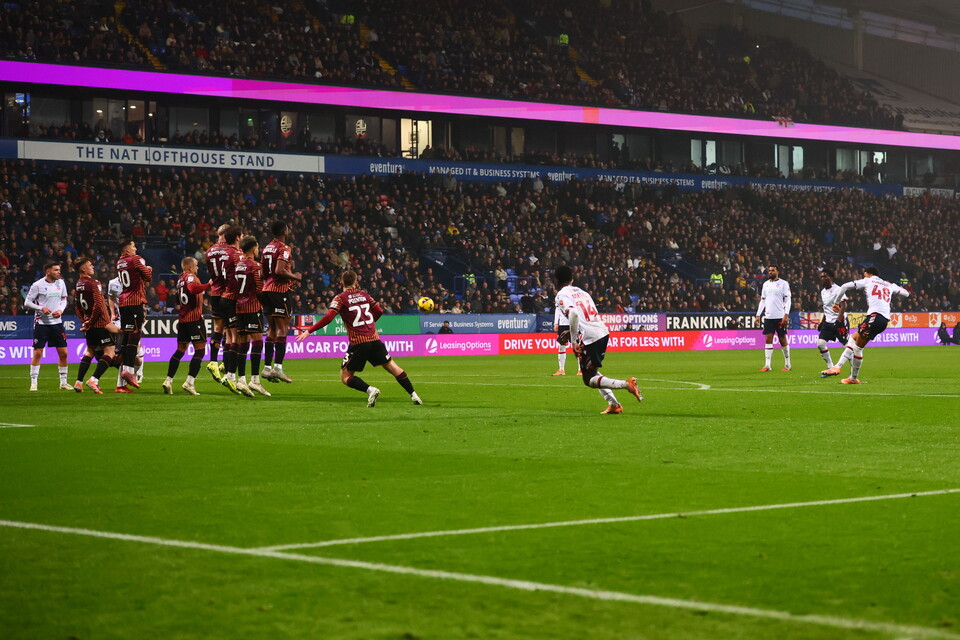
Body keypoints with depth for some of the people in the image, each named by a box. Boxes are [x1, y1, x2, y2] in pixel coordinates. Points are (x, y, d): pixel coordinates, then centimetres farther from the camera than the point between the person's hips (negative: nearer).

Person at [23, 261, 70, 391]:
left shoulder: (61, 283, 5)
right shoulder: (38, 285, -8)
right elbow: (27, 302, -5)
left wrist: (60, 310, -4)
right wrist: (41, 308, -18)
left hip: (57, 321, 4)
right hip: (41, 322, -4)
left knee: (63, 353, 3)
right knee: (37, 353, -6)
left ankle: (63, 382, 14)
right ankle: (33, 383, 2)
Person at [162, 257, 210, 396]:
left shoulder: (180, 279, 18)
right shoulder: (191, 277, -7)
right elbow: (193, 288, -31)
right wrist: (208, 285, -28)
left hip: (182, 319, 8)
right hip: (195, 318, -8)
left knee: (180, 350, 12)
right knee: (200, 350, -5)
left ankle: (168, 381, 5)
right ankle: (190, 382, -12)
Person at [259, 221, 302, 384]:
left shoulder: (267, 248, 15)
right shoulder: (283, 248, -10)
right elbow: (279, 270, -22)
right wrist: (294, 277, -6)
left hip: (266, 290, 8)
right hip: (279, 291, -8)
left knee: (272, 329, 11)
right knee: (282, 327, -7)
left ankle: (267, 367, 9)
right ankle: (278, 367, -14)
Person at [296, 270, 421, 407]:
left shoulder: (341, 298, -2)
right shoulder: (364, 294, 12)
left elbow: (328, 317, -13)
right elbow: (379, 311, 13)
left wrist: (309, 331, -10)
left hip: (358, 342, -4)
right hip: (374, 338, 4)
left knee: (345, 377, 4)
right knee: (392, 366, 17)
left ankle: (370, 390, -18)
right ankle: (413, 395, 14)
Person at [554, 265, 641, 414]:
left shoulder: (562, 295, -2)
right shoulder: (581, 292, 22)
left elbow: (573, 314, -20)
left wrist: (574, 341, -17)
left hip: (589, 337, -8)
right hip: (603, 332, 8)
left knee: (589, 380, 1)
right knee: (592, 372, 25)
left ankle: (626, 384, -16)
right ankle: (613, 404, 17)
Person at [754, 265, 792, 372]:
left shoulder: (783, 284, -2)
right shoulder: (766, 284, 15)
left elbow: (787, 300, -6)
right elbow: (762, 301, 18)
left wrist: (786, 315, -15)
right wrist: (758, 315, 11)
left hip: (780, 317, -5)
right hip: (768, 317, 5)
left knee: (783, 339, 0)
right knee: (768, 339, 0)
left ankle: (787, 365, 10)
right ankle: (767, 365, 0)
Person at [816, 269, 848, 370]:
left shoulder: (837, 289, -11)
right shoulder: (823, 292, 13)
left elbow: (843, 306, -17)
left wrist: (838, 321, -24)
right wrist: (822, 322, 19)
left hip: (840, 321, -7)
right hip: (828, 322, 7)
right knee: (820, 344, -7)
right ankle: (830, 367, 2)